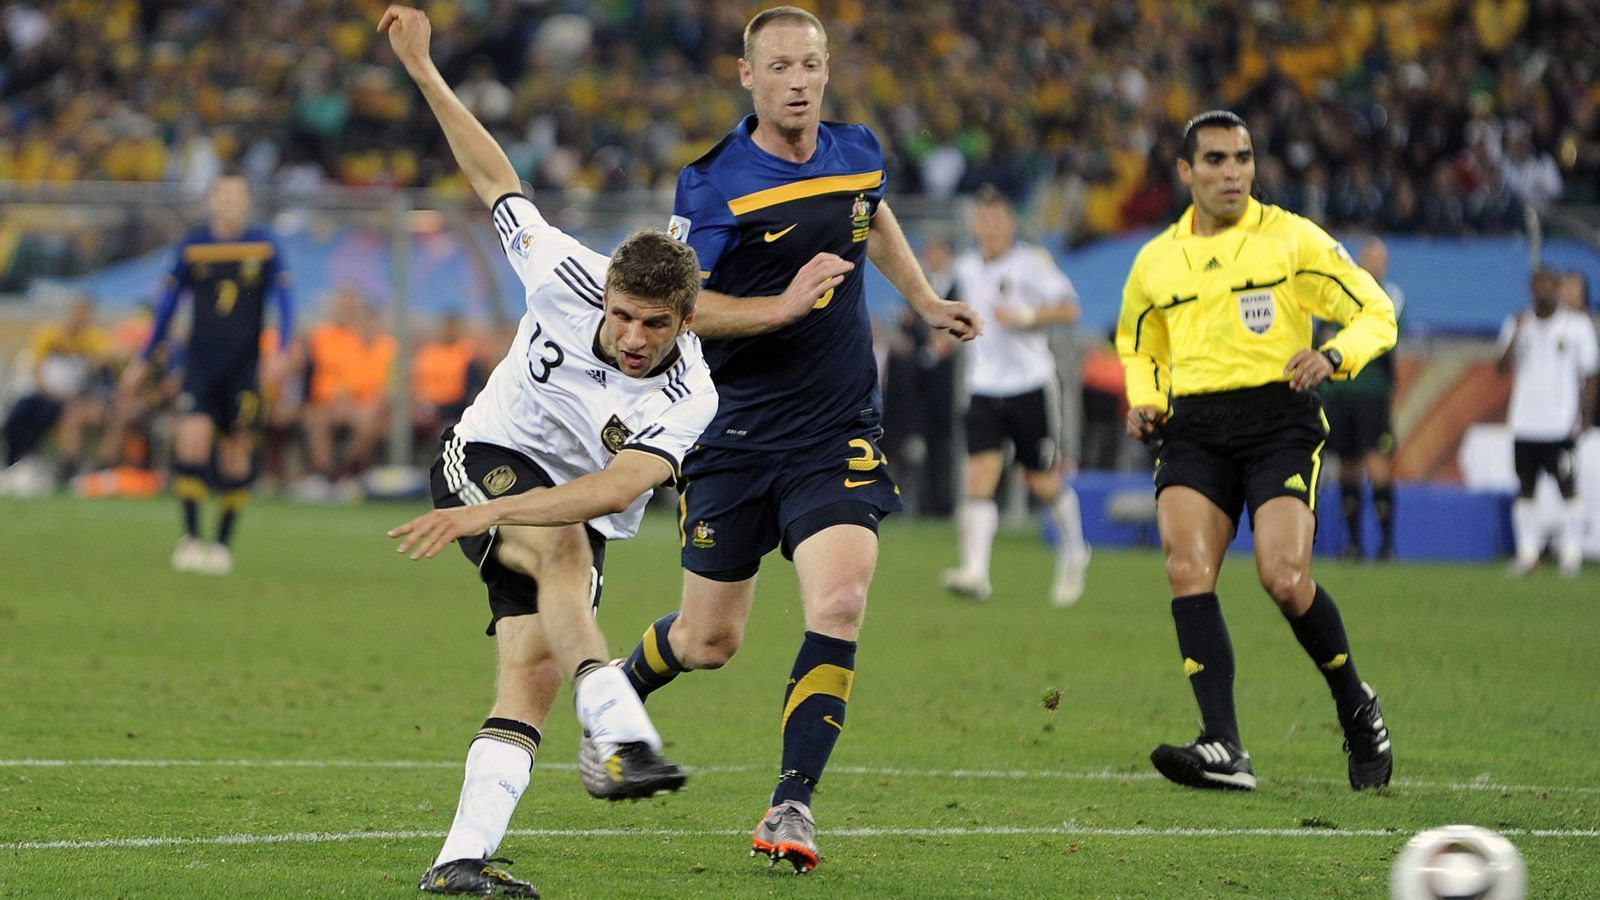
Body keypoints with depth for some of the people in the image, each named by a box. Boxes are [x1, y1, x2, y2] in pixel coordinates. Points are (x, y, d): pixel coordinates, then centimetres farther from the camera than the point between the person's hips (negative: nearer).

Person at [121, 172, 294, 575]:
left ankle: (223, 543, 15)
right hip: (199, 362, 0)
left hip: (244, 366, 0)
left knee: (237, 449, 1)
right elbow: (167, 304, 11)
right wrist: (144, 361, 12)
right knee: (191, 437, -17)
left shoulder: (265, 247, 2)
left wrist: (279, 352, -14)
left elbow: (283, 300, 1)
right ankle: (190, 538, -7)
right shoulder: (191, 247, 4)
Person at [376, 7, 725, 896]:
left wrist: (489, 515, -50)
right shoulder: (568, 278, -18)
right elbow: (496, 178, -4)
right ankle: (623, 735, -50)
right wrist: (425, 73, -6)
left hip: (577, 516, 2)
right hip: (489, 458, -2)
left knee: (532, 675, -16)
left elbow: (618, 487, -40)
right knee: (565, 549, -34)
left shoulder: (688, 400, -24)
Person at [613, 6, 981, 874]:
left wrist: (925, 300, 30)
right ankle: (619, 687, 41)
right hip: (736, 434, -3)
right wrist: (782, 305, -24)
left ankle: (791, 803, -14)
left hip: (838, 434, 3)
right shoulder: (713, 182, -12)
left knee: (838, 607, -19)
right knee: (709, 640, 7)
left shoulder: (857, 152, 4)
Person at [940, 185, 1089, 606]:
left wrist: (1024, 316, -23)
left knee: (1043, 483, 6)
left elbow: (1069, 308, -13)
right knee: (979, 476, -13)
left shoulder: (1032, 262, -7)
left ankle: (1074, 554, 32)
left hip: (1032, 386, -4)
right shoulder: (966, 267, 11)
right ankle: (975, 572, -21)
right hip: (985, 390, 4)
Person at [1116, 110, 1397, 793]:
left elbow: (1376, 314, 6)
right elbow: (1137, 348, 32)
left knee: (1284, 579, -18)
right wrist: (1145, 401, 10)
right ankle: (1223, 750, -24)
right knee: (1187, 571, -19)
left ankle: (1357, 709, 10)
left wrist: (1333, 356, -15)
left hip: (1279, 421, -3)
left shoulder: (1291, 238, 4)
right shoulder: (1156, 262, 14)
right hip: (1193, 429, 3)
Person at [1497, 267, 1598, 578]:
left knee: (1567, 485, -3)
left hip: (1562, 422, -2)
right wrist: (1516, 333, -14)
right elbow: (1505, 367, -2)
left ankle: (1572, 552, 2)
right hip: (1524, 421, 3)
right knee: (1525, 486, 4)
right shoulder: (1519, 324, 8)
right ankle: (1528, 551, 9)